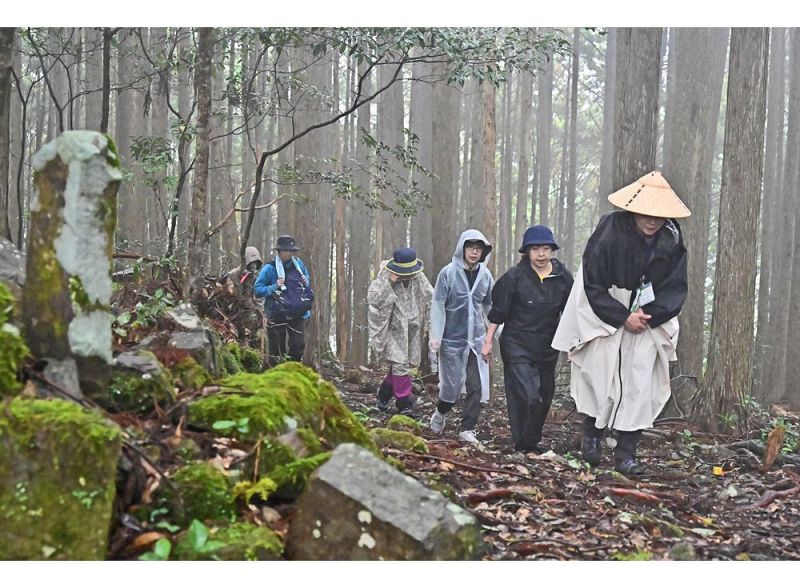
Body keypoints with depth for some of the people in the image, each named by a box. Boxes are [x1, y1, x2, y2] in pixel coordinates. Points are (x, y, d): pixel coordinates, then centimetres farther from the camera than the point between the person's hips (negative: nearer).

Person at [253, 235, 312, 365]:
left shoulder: (298, 264, 4)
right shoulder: (270, 268, -9)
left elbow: (308, 280, 21)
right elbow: (257, 290, -7)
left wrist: (306, 282, -2)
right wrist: (274, 287, -20)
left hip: (297, 314, 3)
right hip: (277, 314, -3)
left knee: (298, 345, 1)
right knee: (277, 349, 2)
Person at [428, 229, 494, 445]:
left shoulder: (485, 275, 4)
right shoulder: (448, 273, -7)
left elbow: (491, 307, 11)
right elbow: (437, 305, -6)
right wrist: (435, 336, -12)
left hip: (476, 339, 3)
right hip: (452, 338, -3)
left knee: (476, 386, -4)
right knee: (452, 383, 3)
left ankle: (468, 430, 6)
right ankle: (440, 413, 34)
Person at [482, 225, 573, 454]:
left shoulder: (563, 276, 0)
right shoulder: (514, 277, -10)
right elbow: (498, 311, -2)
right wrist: (488, 341, 0)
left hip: (548, 347, 5)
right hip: (517, 346, -5)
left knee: (544, 397, 13)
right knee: (528, 397, -15)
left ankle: (532, 441, 29)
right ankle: (524, 444, -3)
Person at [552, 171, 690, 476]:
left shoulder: (671, 239, -8)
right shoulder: (610, 231, -18)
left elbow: (676, 288, -1)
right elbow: (593, 286, -14)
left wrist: (648, 314, -16)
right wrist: (623, 317, -18)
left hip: (648, 320, 3)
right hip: (605, 318, -3)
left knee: (641, 385, -4)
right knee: (601, 379, -4)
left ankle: (626, 454, 2)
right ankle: (591, 433, 22)